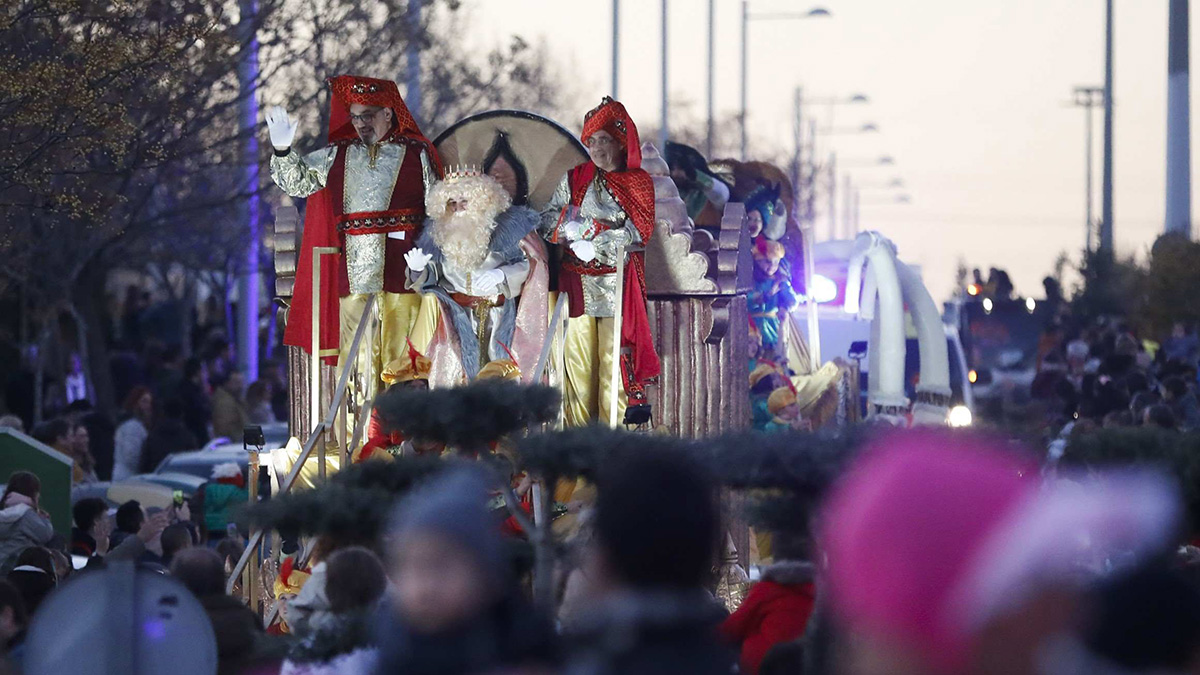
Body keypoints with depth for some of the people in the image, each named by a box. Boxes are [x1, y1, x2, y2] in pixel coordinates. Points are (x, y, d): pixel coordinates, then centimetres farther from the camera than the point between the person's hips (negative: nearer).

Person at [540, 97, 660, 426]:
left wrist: (595, 237, -13)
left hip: (617, 278, -2)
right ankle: (578, 426, 1)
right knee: (578, 348, -2)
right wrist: (572, 231, -13)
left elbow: (639, 230, -3)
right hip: (576, 277, 2)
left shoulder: (637, 182, 7)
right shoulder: (575, 178, 12)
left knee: (614, 350, -7)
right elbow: (549, 218, 7)